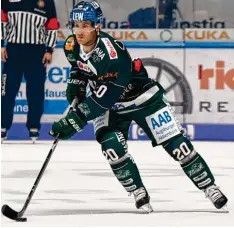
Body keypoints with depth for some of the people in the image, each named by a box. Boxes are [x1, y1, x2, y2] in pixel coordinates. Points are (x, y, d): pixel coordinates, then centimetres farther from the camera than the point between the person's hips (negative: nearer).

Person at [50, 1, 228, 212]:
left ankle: (210, 188, 10)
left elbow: (103, 98, -37)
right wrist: (75, 84, -4)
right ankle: (139, 194, -3)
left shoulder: (112, 55, -37)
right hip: (110, 107, 5)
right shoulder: (72, 46, -14)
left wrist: (74, 121, -38)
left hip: (142, 98, -5)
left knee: (176, 145, -6)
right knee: (112, 147, -21)